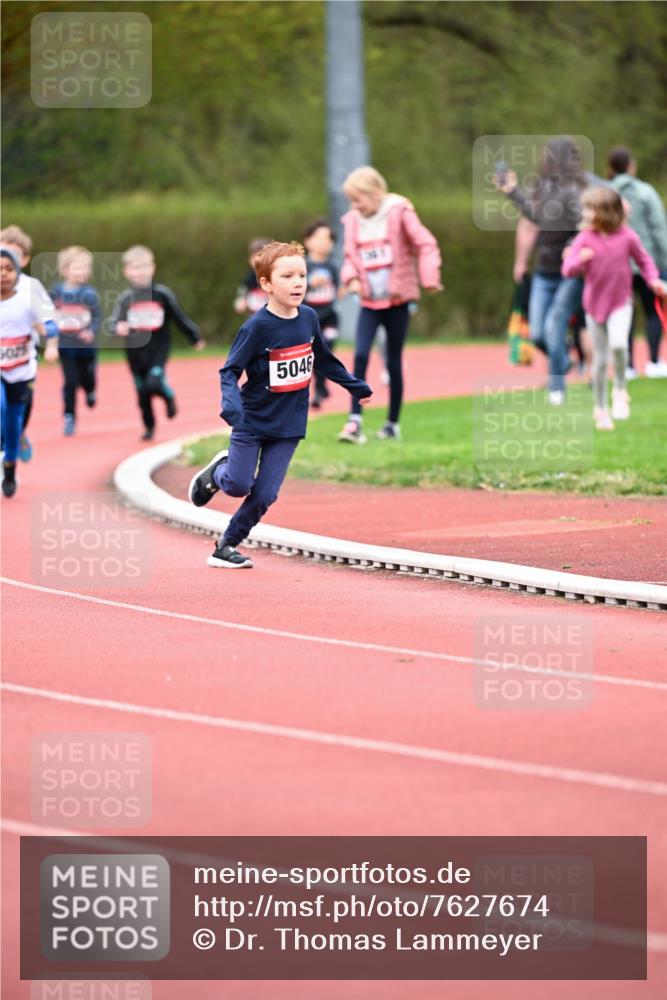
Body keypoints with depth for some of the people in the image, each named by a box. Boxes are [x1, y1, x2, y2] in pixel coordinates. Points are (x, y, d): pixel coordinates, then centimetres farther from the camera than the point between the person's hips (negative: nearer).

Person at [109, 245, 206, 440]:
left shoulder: (162, 294, -4)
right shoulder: (125, 298, -2)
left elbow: (179, 317, 6)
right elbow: (114, 322, -7)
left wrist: (195, 338, 15)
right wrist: (118, 327, -32)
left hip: (158, 349, -2)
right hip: (135, 351, 2)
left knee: (154, 382, -22)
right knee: (142, 393, 9)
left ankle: (169, 397, 12)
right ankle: (149, 427, 29)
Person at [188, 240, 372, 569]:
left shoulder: (308, 318, -1)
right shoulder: (258, 326, -18)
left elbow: (322, 359, 18)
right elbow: (229, 371, -16)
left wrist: (355, 386, 25)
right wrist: (231, 403, -34)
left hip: (289, 424, 4)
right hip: (253, 419, -4)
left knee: (264, 495, -1)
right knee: (238, 485, -6)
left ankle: (226, 547, 15)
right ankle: (217, 472, 30)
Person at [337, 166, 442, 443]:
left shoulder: (400, 213, -7)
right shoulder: (353, 221, 5)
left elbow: (425, 244, -11)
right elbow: (350, 256, 11)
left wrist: (429, 278, -22)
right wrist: (351, 277, -10)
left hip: (397, 300, -3)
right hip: (369, 302, 3)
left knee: (394, 361, 5)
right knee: (360, 356, -14)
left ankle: (393, 423, 15)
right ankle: (354, 422, -17)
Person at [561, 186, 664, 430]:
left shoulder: (627, 237, -8)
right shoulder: (585, 239, -8)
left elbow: (644, 260, 6)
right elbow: (568, 268, -14)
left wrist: (653, 280, -9)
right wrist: (579, 260, -35)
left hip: (620, 303, -1)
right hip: (595, 306, 1)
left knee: (618, 344, -28)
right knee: (600, 360, 8)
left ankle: (620, 391, -3)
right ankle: (601, 408, 26)